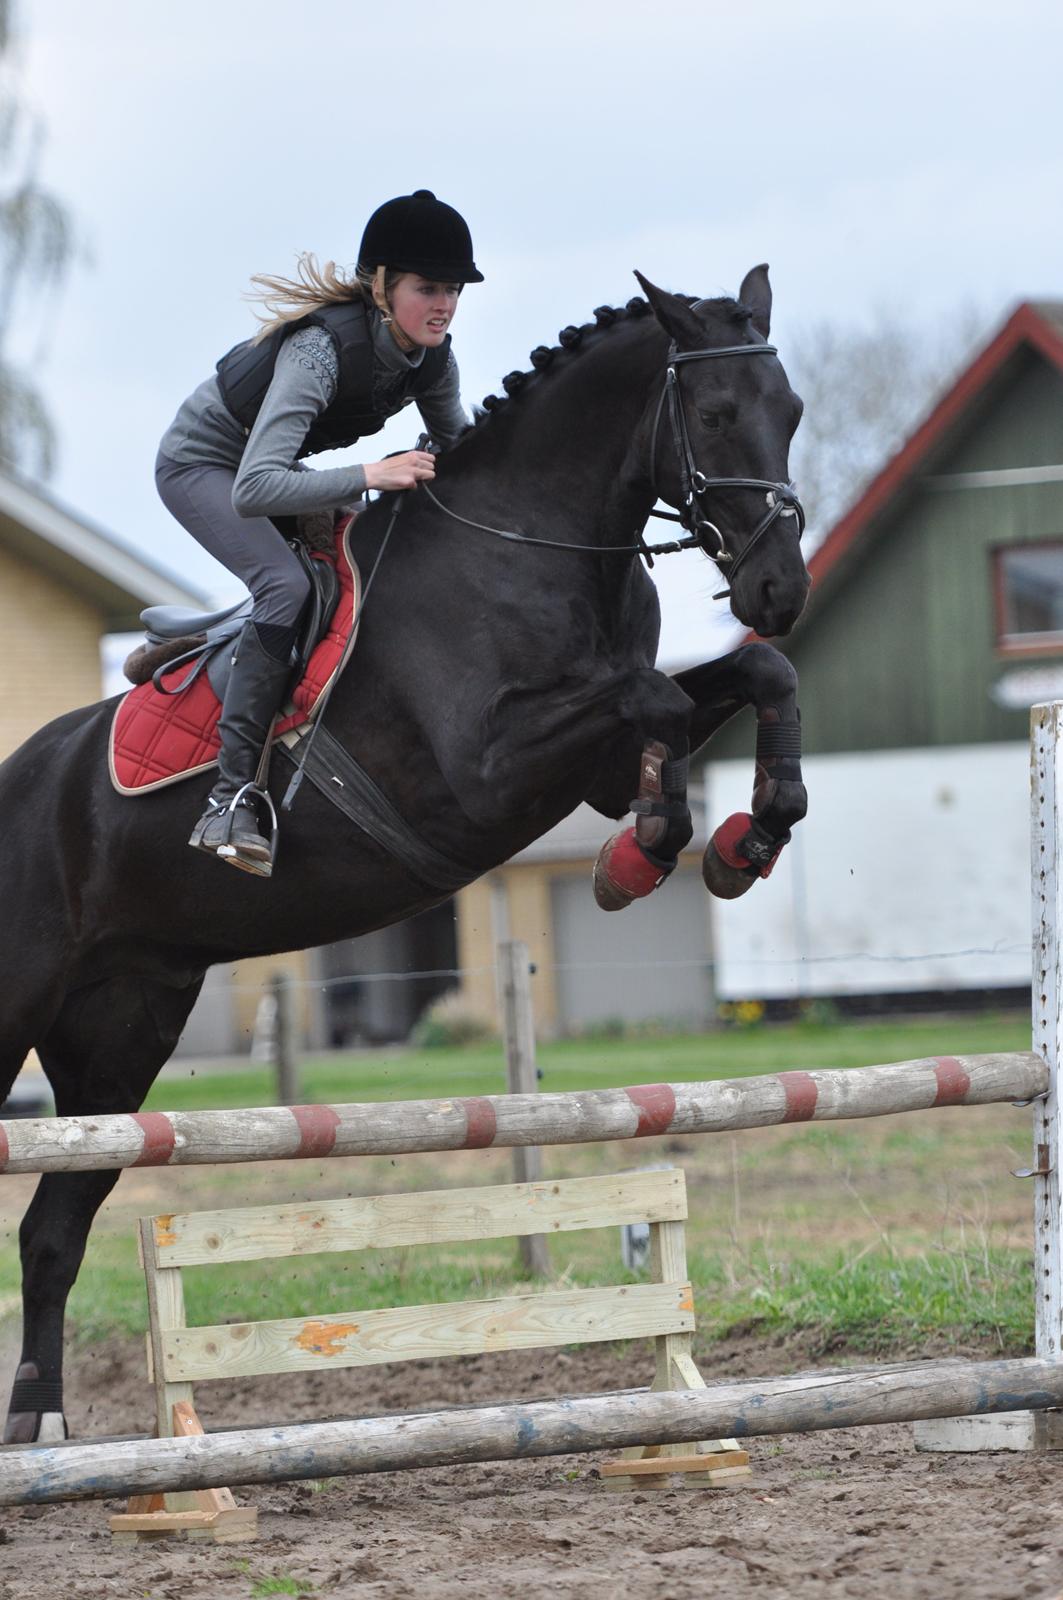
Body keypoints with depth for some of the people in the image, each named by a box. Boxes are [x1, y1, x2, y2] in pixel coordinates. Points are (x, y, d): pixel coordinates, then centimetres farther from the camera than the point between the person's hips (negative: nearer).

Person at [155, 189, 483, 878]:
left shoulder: (432, 357, -15)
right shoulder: (322, 349, -38)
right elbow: (253, 490, -46)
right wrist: (368, 475, -54)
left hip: (275, 466, 8)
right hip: (202, 465, -8)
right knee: (286, 583, -29)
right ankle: (230, 801, -33)